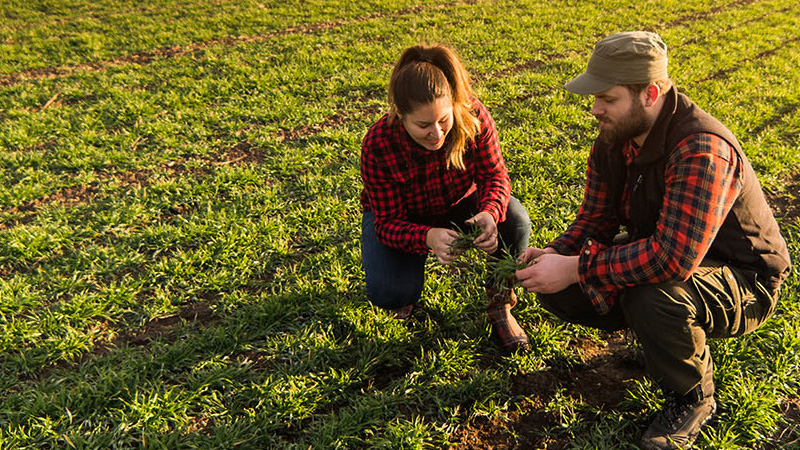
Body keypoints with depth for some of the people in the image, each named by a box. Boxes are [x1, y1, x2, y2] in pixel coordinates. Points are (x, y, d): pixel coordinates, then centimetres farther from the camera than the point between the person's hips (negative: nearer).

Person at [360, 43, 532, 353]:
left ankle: (500, 305, -2)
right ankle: (404, 274, 14)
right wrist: (428, 237, -50)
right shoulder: (378, 145, -32)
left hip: (459, 204, 2)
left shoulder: (473, 116, -28)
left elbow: (495, 175, -17)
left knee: (516, 223, -28)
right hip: (403, 218, -2)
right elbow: (388, 222, -27)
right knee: (389, 293, -27)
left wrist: (489, 213, -41)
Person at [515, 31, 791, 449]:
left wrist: (576, 269, -35)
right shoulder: (613, 140, -6)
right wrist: (554, 254, -21)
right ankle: (660, 333, 14)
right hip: (659, 253, 8)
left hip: (744, 283, -7)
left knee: (651, 296, -39)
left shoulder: (701, 150, -33)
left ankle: (692, 397, -7)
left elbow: (672, 258, -42)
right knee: (559, 291, -8)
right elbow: (595, 221, 0)